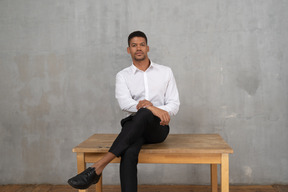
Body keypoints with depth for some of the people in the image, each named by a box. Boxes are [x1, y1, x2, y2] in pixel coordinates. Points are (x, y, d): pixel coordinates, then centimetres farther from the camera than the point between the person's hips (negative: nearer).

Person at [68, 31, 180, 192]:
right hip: (135, 128, 1)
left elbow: (175, 103, 3)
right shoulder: (123, 76, 10)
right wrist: (153, 108, -28)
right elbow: (125, 103, -9)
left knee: (144, 114, -37)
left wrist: (145, 107, -17)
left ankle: (97, 168, -39)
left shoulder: (165, 72, 11)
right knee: (129, 153, -36)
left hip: (158, 128, 0)